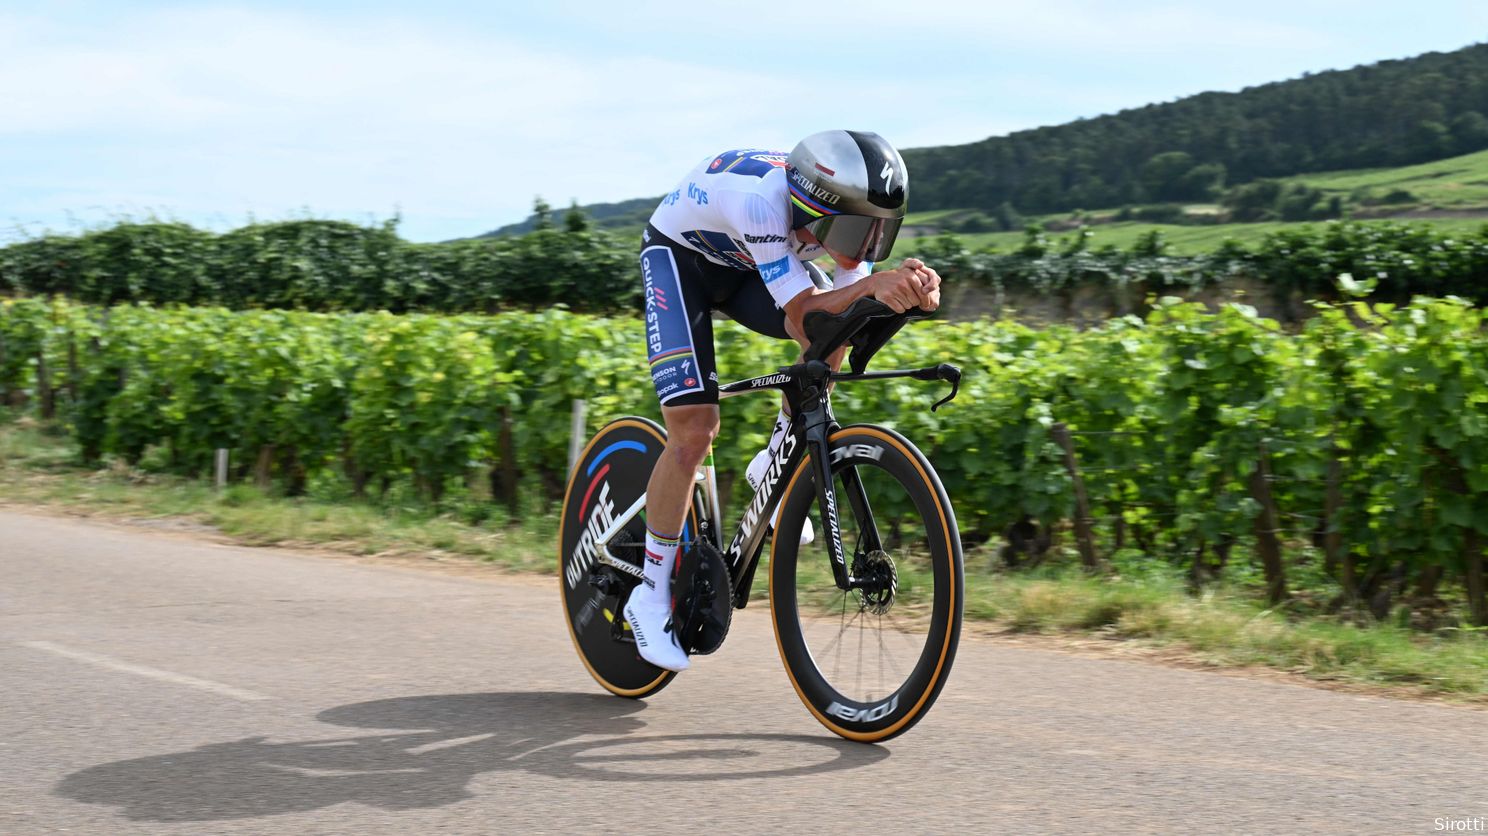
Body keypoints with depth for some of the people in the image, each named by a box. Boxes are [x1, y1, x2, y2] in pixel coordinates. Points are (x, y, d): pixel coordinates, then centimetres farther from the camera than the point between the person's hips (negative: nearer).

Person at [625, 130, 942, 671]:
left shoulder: (842, 212, -24)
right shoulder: (760, 202, -42)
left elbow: (850, 308, -26)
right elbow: (801, 315, -42)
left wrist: (913, 290, -47)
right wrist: (874, 283, -58)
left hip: (744, 267, 6)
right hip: (678, 256, -6)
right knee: (693, 433, -17)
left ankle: (777, 463, -1)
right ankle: (651, 596, -2)